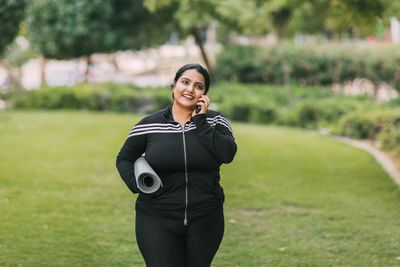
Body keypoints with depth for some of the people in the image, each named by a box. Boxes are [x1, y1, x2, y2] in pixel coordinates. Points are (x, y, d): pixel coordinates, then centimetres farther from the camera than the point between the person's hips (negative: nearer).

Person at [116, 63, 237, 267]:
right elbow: (124, 159, 12)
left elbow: (228, 154, -15)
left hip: (205, 221, 2)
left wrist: (200, 121, -12)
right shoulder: (149, 125, 1)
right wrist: (136, 184, -7)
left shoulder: (215, 122, 3)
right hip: (157, 220, -1)